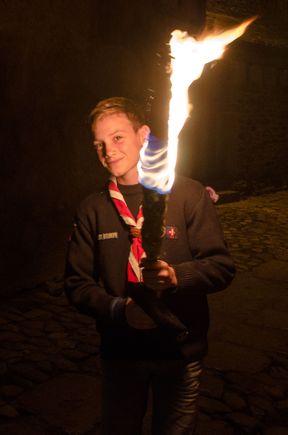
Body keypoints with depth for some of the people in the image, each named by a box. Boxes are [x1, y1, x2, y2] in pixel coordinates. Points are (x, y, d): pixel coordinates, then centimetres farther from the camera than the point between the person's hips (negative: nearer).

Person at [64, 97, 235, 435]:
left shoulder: (189, 195, -9)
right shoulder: (92, 210, -3)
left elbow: (222, 266, -8)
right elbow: (77, 283, -1)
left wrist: (177, 275, -28)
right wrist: (117, 308, -19)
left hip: (181, 349, -1)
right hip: (119, 351, 2)